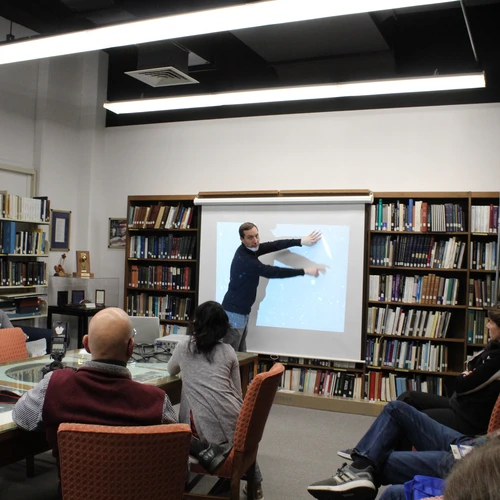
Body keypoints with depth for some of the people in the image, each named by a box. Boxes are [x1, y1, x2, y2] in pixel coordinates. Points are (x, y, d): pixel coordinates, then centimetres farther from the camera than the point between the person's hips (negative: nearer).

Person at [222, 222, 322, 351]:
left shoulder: (250, 249, 3)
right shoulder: (245, 259, -24)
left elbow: (274, 245, 2)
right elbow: (272, 272, -23)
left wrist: (301, 241, -4)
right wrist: (305, 271, -18)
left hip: (241, 312, 9)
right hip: (234, 312, -9)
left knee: (240, 355, 11)